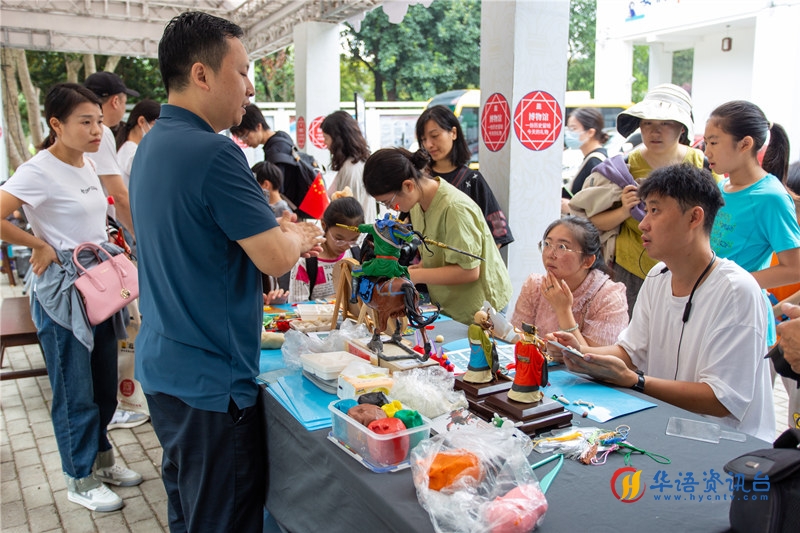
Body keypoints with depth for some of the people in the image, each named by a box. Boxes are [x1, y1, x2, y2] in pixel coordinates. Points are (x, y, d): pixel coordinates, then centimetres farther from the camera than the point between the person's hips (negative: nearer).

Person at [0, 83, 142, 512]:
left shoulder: (86, 165, 9)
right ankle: (81, 481, 22)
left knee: (104, 385, 17)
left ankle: (101, 459, 35)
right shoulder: (38, 171, -16)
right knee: (75, 393, 5)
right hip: (63, 292, -8)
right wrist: (40, 246, -16)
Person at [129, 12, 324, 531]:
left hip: (162, 366, 10)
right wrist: (300, 236, 0)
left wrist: (282, 232, 11)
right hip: (210, 381, -9)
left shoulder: (151, 144, 9)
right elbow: (276, 258, -21)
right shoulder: (214, 152, -22)